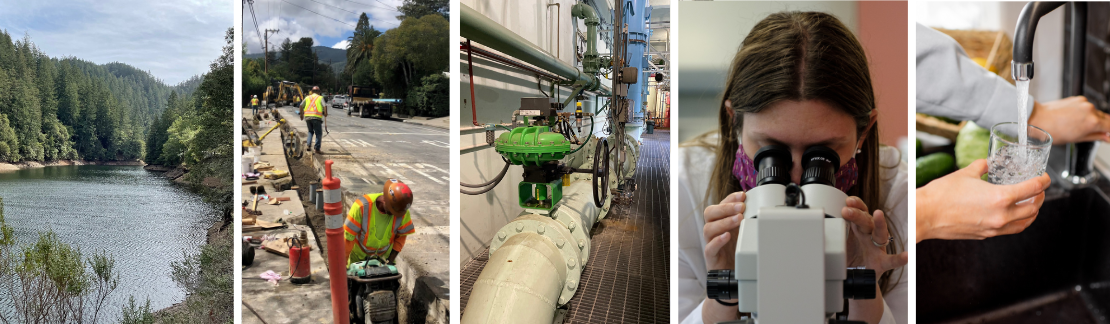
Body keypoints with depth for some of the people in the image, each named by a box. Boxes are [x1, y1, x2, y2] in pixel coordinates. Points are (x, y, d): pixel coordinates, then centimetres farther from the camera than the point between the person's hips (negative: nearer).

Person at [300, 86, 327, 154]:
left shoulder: (307, 98, 17)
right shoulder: (320, 98, 6)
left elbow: (301, 106, 10)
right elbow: (324, 106, -7)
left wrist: (301, 114, 22)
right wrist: (325, 114, 9)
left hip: (307, 117, 4)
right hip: (316, 117, -4)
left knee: (310, 131, 24)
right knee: (319, 133, 2)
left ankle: (309, 144, 9)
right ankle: (317, 148, -5)